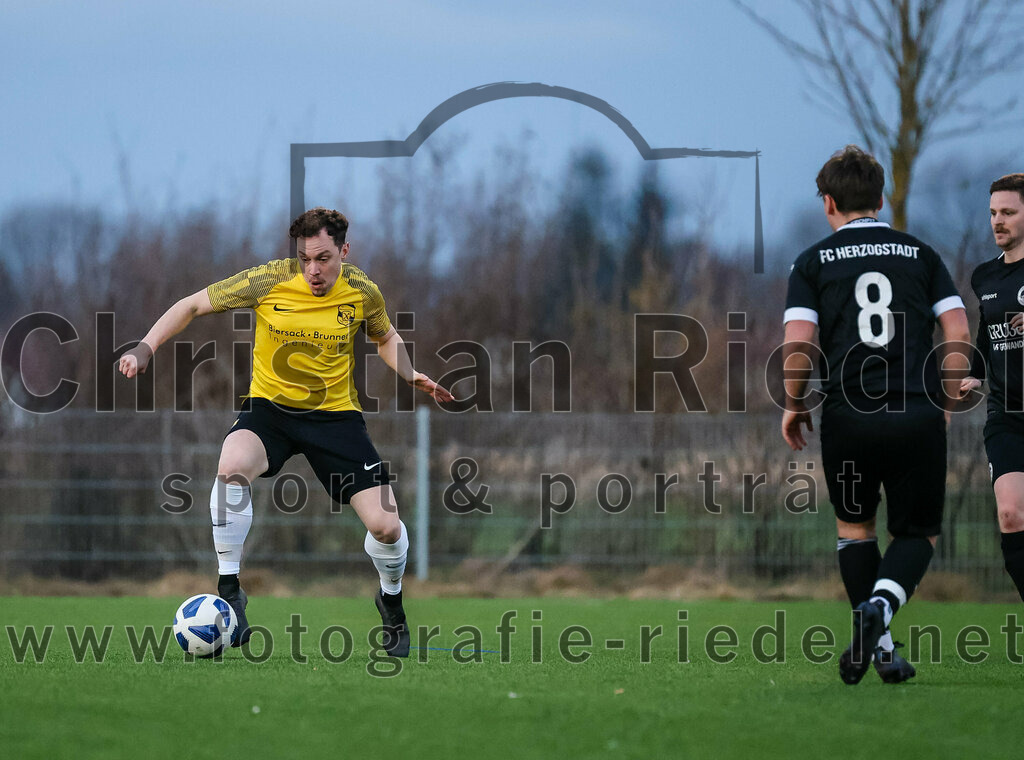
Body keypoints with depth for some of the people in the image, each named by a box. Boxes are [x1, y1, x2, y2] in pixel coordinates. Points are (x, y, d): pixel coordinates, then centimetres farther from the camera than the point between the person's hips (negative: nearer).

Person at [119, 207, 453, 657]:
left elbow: (385, 337, 15)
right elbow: (193, 306, -4)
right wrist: (146, 349, -16)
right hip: (270, 406, -1)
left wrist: (411, 375, -3)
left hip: (336, 413, 1)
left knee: (385, 526, -11)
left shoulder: (362, 292, -7)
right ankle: (229, 594, -20)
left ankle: (391, 600, 26)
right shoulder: (269, 281, -14)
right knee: (232, 466, -36)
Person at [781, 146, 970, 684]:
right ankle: (880, 605, -17)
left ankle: (877, 645, 13)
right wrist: (945, 405, 14)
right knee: (917, 534, 13)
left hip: (848, 415, 0)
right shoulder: (921, 255, 13)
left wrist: (793, 406, 12)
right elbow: (958, 335, 4)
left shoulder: (813, 262, 8)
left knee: (854, 526, 22)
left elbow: (798, 344, -4)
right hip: (918, 414, 0)